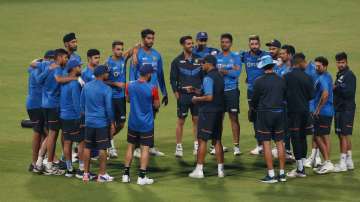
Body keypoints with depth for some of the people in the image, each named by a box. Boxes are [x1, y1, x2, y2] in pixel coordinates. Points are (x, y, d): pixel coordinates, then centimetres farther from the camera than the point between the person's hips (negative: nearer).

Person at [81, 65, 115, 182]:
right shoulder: (106, 89, -12)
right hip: (102, 123, -5)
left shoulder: (86, 87, 5)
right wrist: (112, 123, -3)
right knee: (102, 148, 2)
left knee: (87, 148, 11)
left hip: (89, 122, 5)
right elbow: (109, 108, -11)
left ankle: (86, 173, 15)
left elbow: (82, 104, 12)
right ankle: (102, 174, 6)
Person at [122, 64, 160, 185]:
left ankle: (126, 174, 16)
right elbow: (157, 105, -6)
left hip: (133, 122, 4)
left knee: (130, 147, 15)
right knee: (145, 149, 2)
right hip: (146, 124, -4)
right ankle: (142, 177, 0)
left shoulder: (130, 86, -5)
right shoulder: (152, 89, -17)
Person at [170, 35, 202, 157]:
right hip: (183, 95, -3)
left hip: (197, 94, 3)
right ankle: (179, 147, 5)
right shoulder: (177, 61, 0)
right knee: (181, 120, 0)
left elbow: (203, 76, 14)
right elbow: (173, 79, 1)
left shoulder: (198, 59, 8)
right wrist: (177, 95, -6)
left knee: (197, 120, 6)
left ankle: (196, 146, 13)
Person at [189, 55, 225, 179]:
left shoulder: (208, 78, -16)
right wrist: (199, 92, 21)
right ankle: (220, 169, 13)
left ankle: (199, 170, 0)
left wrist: (197, 99, -7)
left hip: (207, 112, -8)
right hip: (219, 111, 8)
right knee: (217, 141, 12)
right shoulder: (220, 76, 11)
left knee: (202, 140, -1)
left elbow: (209, 97, -24)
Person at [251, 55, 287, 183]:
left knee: (266, 143, 0)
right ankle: (282, 173, 13)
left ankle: (271, 174, -3)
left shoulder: (259, 81, -11)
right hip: (279, 112, 4)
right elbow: (284, 97, 11)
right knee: (280, 143, 10)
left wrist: (254, 107, 18)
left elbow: (254, 99, -3)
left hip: (265, 113, -4)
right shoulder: (281, 81, 2)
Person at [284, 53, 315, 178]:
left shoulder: (287, 77, -12)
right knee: (302, 137, 14)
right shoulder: (307, 78, -3)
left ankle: (300, 169, -3)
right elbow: (312, 95, 2)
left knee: (295, 138, -2)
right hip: (305, 110, 4)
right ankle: (302, 167, 18)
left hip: (293, 111, -4)